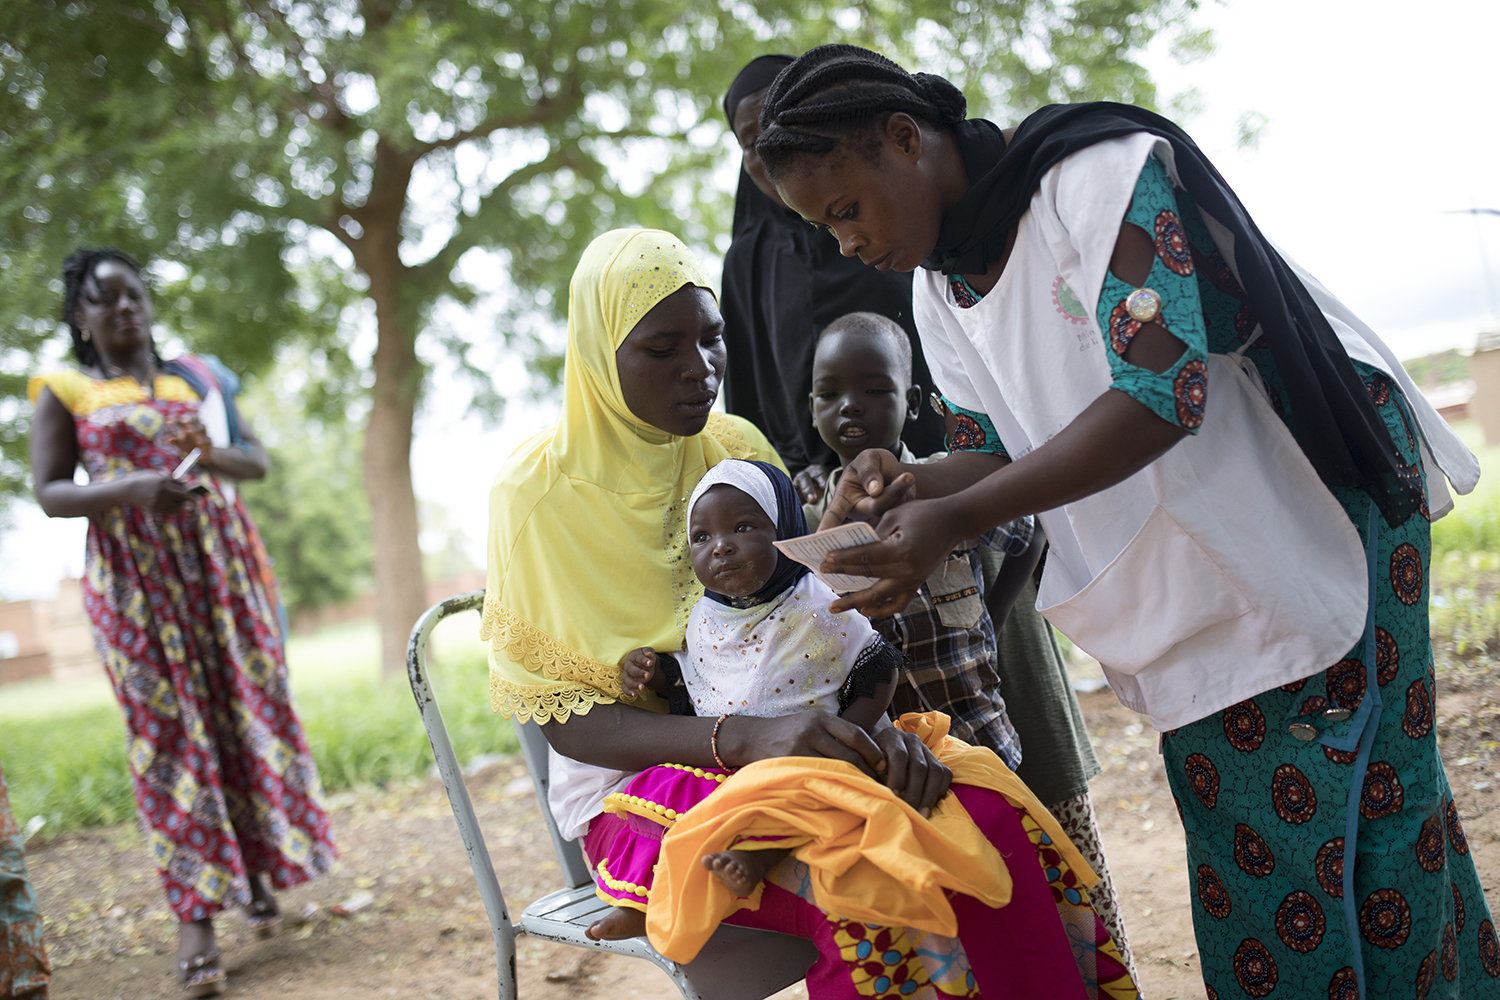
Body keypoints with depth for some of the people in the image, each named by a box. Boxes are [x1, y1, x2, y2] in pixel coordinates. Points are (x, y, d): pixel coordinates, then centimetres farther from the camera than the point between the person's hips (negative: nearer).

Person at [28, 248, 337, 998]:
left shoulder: (197, 376, 14)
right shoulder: (65, 393, 6)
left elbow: (256, 460, 11)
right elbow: (49, 493, -2)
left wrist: (214, 456, -12)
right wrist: (131, 490, -19)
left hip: (220, 563, 3)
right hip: (135, 576, -3)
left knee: (248, 709, 1)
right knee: (169, 729, -5)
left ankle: (258, 874, 16)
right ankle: (196, 916, -4)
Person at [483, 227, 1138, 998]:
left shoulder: (740, 448, 8)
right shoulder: (539, 491, -6)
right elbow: (567, 722, -10)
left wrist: (887, 724, -17)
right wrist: (743, 738, -26)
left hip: (777, 750, 4)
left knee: (995, 823, -25)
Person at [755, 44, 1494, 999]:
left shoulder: (1097, 174, -22)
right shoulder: (939, 289, 3)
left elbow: (1163, 392, -30)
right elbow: (1006, 448, 6)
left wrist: (954, 521, -36)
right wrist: (908, 485, -18)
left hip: (1318, 499, -7)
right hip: (1182, 567, 7)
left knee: (1331, 804, -5)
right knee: (1230, 824, 9)